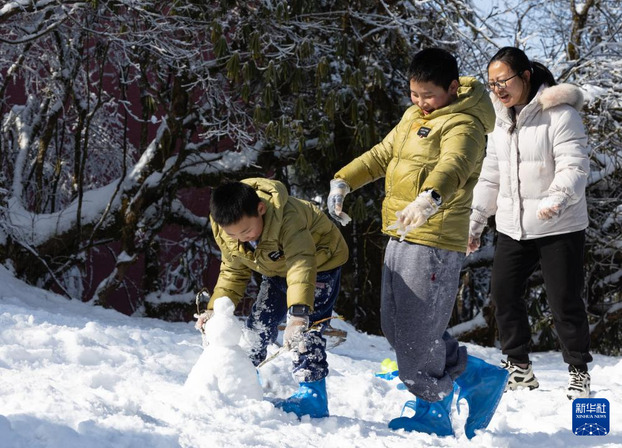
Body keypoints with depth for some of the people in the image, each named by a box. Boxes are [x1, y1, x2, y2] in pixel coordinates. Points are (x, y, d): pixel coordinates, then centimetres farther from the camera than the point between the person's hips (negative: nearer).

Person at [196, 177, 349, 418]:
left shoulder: (288, 217, -44)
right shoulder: (224, 230, -21)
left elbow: (302, 265, -55)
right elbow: (233, 272, -4)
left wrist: (298, 314, -67)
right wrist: (215, 308, -15)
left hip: (320, 261, -7)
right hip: (277, 269, 7)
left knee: (306, 327, -20)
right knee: (259, 322, 4)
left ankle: (313, 395, -18)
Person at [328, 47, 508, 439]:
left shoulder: (462, 124, -14)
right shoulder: (415, 117, 16)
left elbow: (453, 166, -34)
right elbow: (382, 154, 27)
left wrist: (429, 199, -54)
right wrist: (344, 181, 13)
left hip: (434, 242, -10)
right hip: (400, 237, 10)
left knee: (418, 334, -5)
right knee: (396, 328, 14)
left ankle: (433, 414, 13)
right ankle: (479, 378, 24)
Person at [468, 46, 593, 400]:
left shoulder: (559, 114, -13)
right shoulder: (502, 120, 10)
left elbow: (575, 167, -20)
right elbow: (491, 175, 18)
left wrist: (558, 198, -38)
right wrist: (476, 220, 14)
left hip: (559, 227, -7)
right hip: (513, 226, 7)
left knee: (565, 301, -4)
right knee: (504, 292, 3)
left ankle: (579, 371, 11)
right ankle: (519, 367, 15)